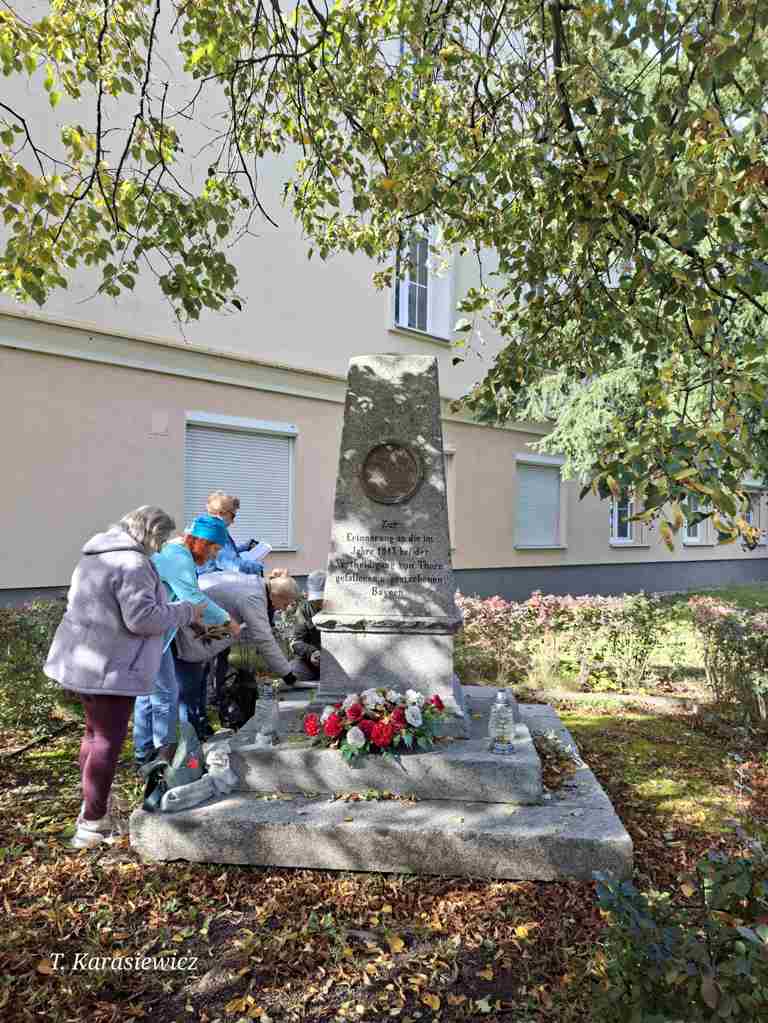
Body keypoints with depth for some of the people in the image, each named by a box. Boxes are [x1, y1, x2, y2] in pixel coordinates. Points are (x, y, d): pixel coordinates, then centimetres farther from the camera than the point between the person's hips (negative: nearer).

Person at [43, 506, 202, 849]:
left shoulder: (97, 555, 12)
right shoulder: (133, 563, -20)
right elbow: (142, 618, -25)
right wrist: (186, 612, -12)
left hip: (80, 660, 10)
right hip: (109, 668, -10)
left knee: (95, 732, 22)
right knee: (108, 741, 2)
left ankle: (91, 810, 35)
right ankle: (92, 822, 12)